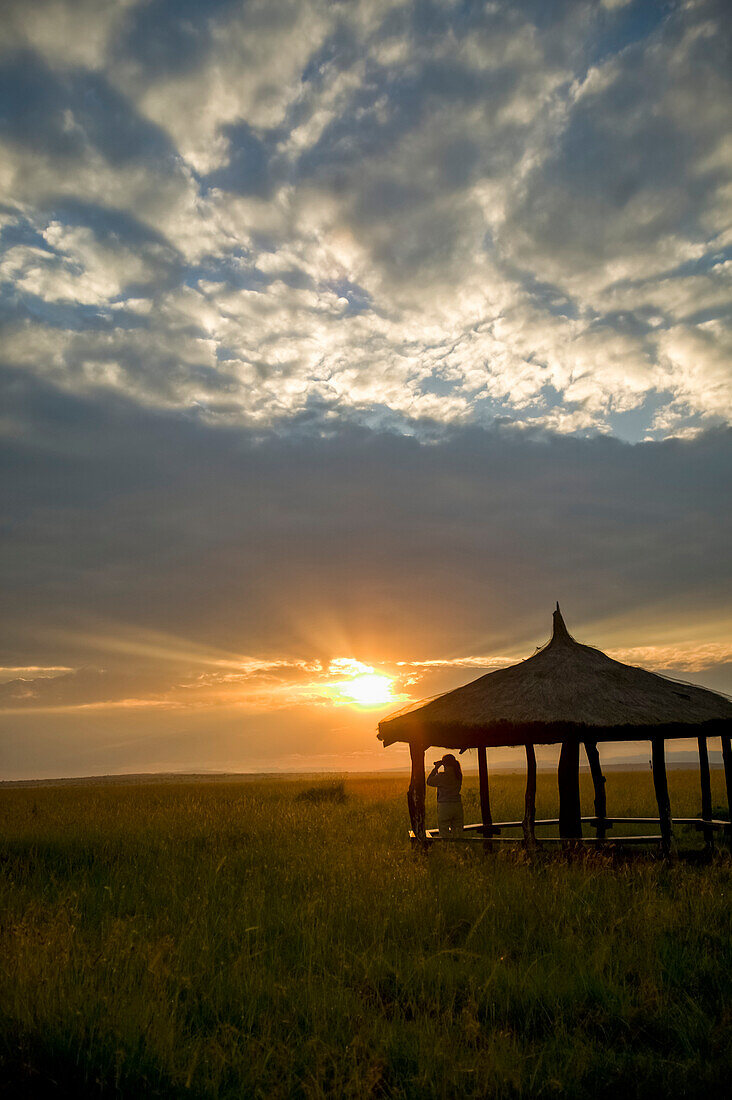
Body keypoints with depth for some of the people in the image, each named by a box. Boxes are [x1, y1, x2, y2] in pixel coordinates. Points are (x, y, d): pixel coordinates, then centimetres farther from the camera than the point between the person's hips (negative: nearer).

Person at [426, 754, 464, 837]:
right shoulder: (458, 775, 4)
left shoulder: (442, 775, -14)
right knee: (457, 834, 13)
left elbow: (429, 782, 1)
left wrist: (436, 768, 2)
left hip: (445, 806, -6)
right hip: (458, 805, 6)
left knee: (445, 835, 2)